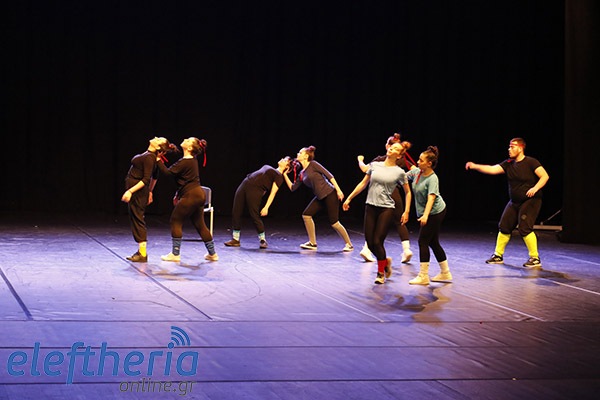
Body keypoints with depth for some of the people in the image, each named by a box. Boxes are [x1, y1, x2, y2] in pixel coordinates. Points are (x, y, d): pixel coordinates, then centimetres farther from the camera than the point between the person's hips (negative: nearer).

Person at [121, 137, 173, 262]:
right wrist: (150, 191, 29)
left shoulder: (149, 157, -20)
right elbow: (154, 176, 21)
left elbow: (146, 179, -23)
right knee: (135, 220, 14)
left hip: (137, 191, -10)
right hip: (137, 191, 10)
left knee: (137, 220, -6)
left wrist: (130, 191, -25)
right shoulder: (151, 156, 10)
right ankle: (140, 251, 19)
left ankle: (142, 254, -3)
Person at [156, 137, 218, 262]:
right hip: (199, 195, 10)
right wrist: (178, 194, 25)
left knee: (176, 220, 1)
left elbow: (167, 172, -17)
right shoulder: (192, 160, 14)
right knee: (199, 224, 15)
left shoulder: (184, 162, -17)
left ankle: (175, 254, 5)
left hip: (191, 195, -10)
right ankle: (212, 253, 19)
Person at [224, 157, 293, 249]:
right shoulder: (267, 167, 26)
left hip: (255, 190, -7)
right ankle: (235, 239, 10)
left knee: (255, 216, -10)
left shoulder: (279, 176, 1)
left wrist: (266, 207, -17)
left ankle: (263, 240, 8)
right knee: (236, 213, 2)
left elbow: (273, 193, -8)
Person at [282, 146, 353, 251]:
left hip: (330, 194, -8)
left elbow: (329, 175, -11)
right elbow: (293, 188, 13)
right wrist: (285, 174, 11)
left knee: (334, 222, -8)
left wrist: (338, 190, -16)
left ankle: (349, 244, 7)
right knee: (306, 215, -2)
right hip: (320, 197, 8)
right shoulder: (302, 173, 13)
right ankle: (312, 243, 7)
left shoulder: (313, 164, -9)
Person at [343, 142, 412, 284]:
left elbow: (407, 192, 9)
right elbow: (363, 183, 14)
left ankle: (381, 273, 10)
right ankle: (386, 261, 29)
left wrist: (406, 211, 1)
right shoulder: (374, 165, 7)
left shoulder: (399, 172, 0)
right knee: (370, 242, 1)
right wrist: (349, 198, 13)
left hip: (387, 209, -4)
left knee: (377, 241, -9)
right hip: (371, 207, 4)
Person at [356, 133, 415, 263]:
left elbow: (365, 169, -4)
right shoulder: (403, 161, 4)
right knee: (399, 222, 14)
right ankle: (406, 249, 2)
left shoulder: (381, 160, -1)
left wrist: (360, 160, 13)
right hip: (394, 194, 1)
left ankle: (367, 249, 0)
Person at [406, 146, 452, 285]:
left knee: (423, 241, -8)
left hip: (435, 212, -9)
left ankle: (423, 276, -4)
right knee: (433, 242, 14)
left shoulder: (432, 179, -23)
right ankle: (445, 273, 24)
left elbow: (431, 198, -33)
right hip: (425, 212, 9)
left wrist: (425, 215, -44)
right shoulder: (416, 172, 1)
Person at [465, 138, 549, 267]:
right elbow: (492, 169, -6)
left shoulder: (531, 162, -12)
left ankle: (535, 258, -8)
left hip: (530, 201, -7)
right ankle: (498, 255, 20)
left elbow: (545, 176, -14)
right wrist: (475, 166, -18)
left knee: (524, 228, -18)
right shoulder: (508, 164, 4)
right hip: (514, 202, 7)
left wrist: (535, 188, -29)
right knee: (504, 226, 6)